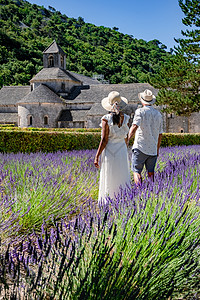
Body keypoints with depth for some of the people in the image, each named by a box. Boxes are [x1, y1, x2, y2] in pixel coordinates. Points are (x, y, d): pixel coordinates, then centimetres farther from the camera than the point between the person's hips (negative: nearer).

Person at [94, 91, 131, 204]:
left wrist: (97, 156, -8)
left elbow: (104, 140, -14)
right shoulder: (125, 118, -1)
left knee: (108, 179, 5)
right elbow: (126, 137, 8)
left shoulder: (106, 119, -14)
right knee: (122, 177, 14)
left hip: (109, 152, -4)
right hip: (122, 151, 4)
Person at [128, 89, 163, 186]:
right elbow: (160, 134, 16)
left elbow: (135, 126, -22)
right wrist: (157, 149, 25)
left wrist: (127, 139, -30)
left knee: (136, 171, -2)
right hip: (153, 149, 5)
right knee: (151, 172, 12)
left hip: (140, 148, -5)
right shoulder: (158, 114, 11)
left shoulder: (140, 111, -5)